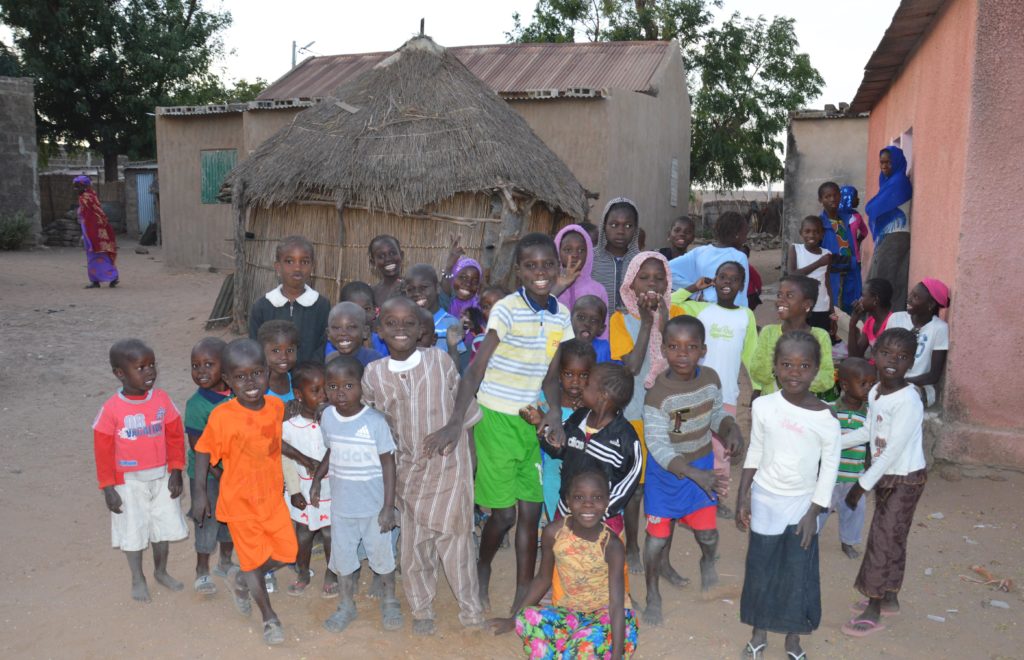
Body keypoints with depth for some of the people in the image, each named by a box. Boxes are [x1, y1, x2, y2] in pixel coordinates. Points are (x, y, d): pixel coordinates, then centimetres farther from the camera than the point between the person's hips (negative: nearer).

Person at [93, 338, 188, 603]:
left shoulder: (162, 399, -7)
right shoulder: (111, 409, -16)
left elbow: (175, 437, 0)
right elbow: (103, 451, -9)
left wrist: (176, 472, 0)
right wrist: (108, 488, -7)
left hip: (162, 477, 3)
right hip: (129, 482, -3)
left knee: (164, 525, 15)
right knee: (133, 530, 10)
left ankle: (161, 571, 37)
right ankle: (138, 579, 30)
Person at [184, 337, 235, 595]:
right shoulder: (196, 404, -21)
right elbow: (196, 445, -19)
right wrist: (217, 472, -19)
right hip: (206, 474, -5)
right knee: (207, 520, 7)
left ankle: (225, 563, 40)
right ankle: (202, 572, 26)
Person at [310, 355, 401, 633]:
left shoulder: (375, 421, -19)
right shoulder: (328, 417, -6)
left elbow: (388, 463, -13)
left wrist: (388, 506, -14)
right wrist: (316, 478, 0)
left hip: (374, 505, -3)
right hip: (341, 504, 4)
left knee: (381, 553, 13)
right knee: (343, 555, 16)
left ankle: (389, 601, 37)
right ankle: (347, 605, 37)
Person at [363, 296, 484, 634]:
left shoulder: (441, 360, -7)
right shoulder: (373, 374, -4)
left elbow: (463, 403, 3)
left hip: (449, 464, -2)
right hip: (407, 470, 2)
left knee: (455, 536, 4)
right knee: (414, 541, 10)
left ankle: (470, 609, 21)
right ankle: (421, 610, 29)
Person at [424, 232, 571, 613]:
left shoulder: (561, 315, 2)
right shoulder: (507, 310, -16)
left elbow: (550, 375, 7)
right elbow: (476, 369, -19)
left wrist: (555, 411, -13)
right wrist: (455, 422, -26)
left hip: (530, 422, 6)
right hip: (496, 420, -5)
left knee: (531, 511, 8)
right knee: (504, 513, 1)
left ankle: (523, 599, 22)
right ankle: (482, 569, 33)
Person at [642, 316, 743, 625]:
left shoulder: (710, 378, -11)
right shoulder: (657, 393, -27)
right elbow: (657, 444, -27)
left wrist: (731, 430, -15)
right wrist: (692, 473, -36)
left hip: (702, 464, 4)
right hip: (666, 470, -4)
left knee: (706, 531, 11)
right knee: (659, 534, 4)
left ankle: (708, 561, 49)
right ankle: (653, 595, 27)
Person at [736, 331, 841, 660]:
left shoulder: (825, 418, -15)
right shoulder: (763, 406, -10)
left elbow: (830, 467, -8)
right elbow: (754, 453, 0)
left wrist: (814, 512, -8)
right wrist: (742, 496, -1)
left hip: (802, 503, -1)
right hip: (765, 499, 1)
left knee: (799, 572, 8)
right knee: (760, 567, 12)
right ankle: (759, 633, 31)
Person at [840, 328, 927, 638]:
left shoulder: (908, 401, -25)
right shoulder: (874, 392, 0)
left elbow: (893, 450, -24)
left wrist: (862, 485, -18)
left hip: (905, 480, -7)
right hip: (885, 477, 7)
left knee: (882, 540, -1)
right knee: (891, 539, 18)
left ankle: (873, 613, 10)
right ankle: (889, 598, 34)